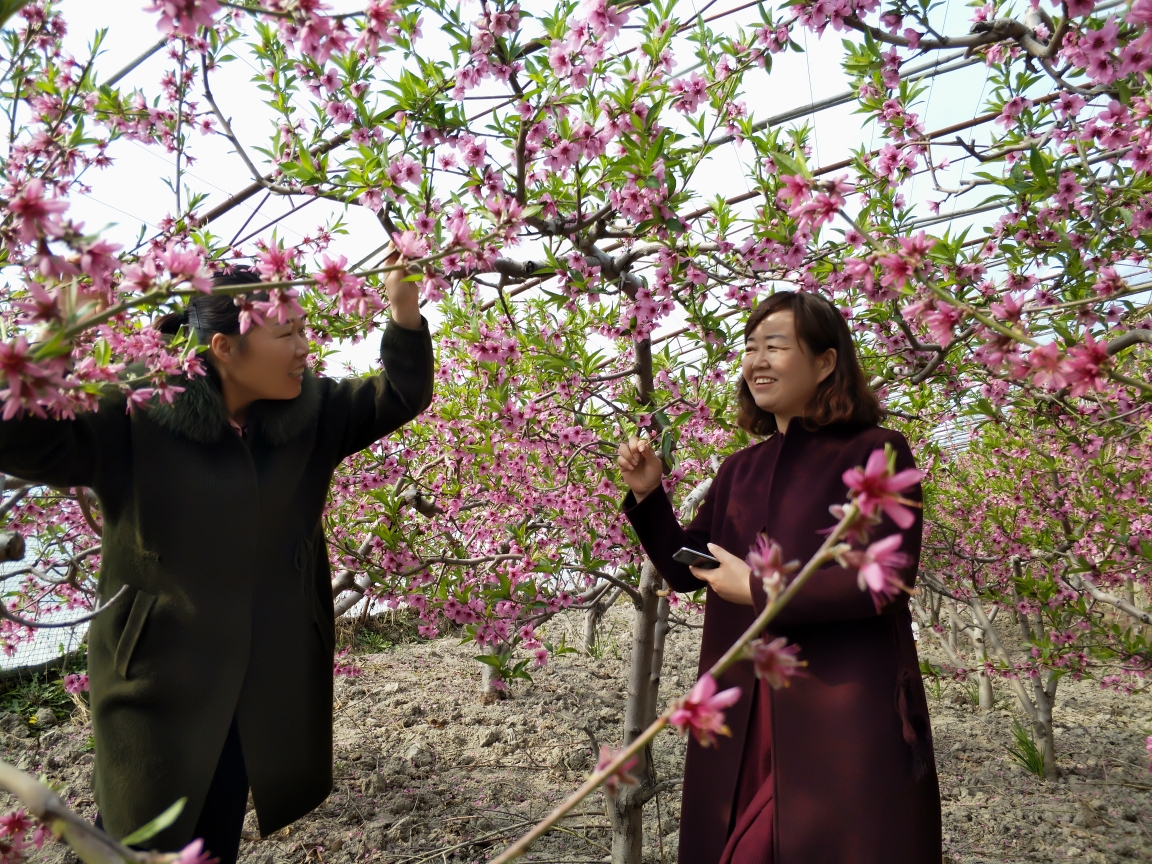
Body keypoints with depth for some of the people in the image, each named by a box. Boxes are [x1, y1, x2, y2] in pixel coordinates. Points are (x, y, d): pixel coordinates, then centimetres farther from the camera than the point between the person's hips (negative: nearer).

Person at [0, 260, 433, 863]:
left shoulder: (310, 413, -2)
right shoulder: (133, 419, -16)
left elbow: (402, 396, -1)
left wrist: (404, 317, -19)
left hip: (267, 680, 4)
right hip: (159, 678, -4)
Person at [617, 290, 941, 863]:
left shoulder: (875, 453, -7)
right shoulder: (740, 471, 11)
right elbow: (684, 570, 14)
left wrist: (758, 590, -16)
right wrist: (647, 494, 0)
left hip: (847, 715, -5)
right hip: (742, 716, 6)